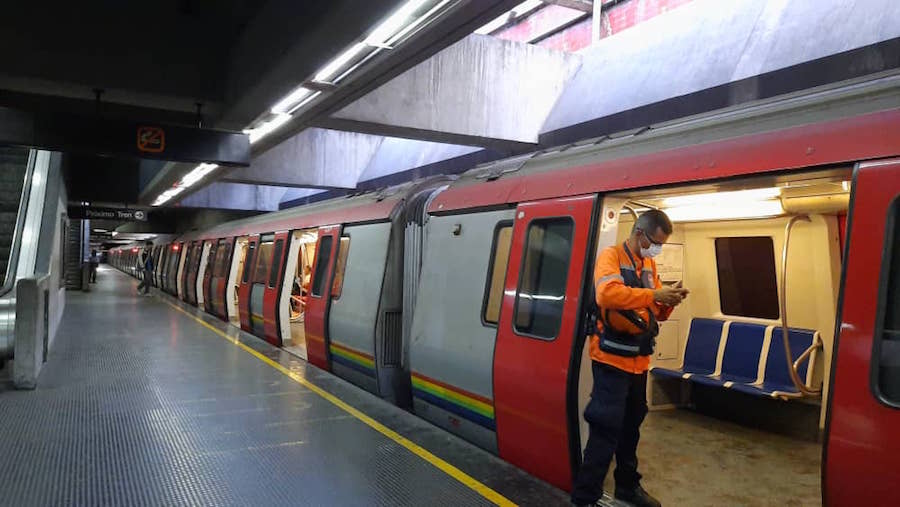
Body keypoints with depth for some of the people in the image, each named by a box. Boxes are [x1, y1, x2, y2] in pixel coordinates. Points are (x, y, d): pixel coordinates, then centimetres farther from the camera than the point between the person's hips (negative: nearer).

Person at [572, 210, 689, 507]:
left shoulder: (650, 265, 14)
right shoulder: (611, 256, -10)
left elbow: (656, 313, 16)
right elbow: (607, 293, -29)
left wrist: (669, 301, -5)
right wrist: (654, 295, -27)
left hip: (639, 360, 8)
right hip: (612, 358, -8)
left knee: (631, 425, 19)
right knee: (606, 429, -7)